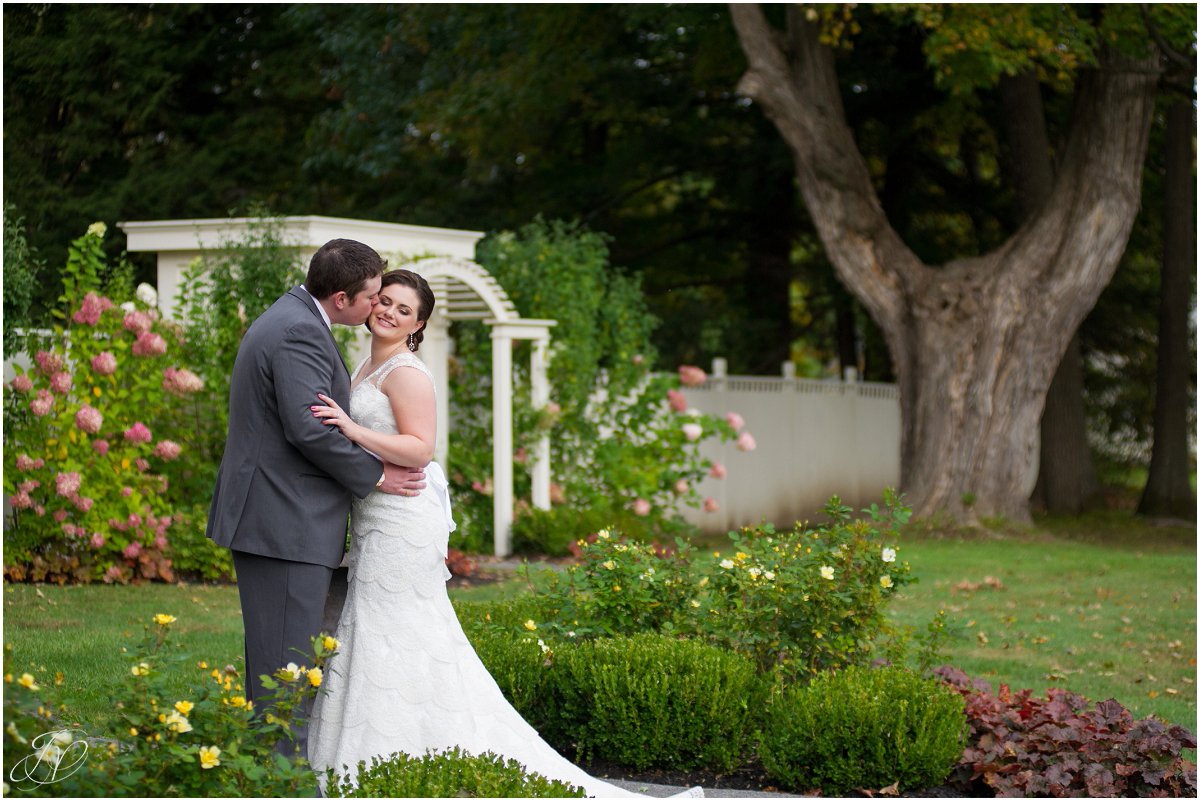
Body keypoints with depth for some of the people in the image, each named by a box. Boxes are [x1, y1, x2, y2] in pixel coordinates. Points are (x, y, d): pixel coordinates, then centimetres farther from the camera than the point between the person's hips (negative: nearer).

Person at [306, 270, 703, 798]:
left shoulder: (405, 372, -12)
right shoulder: (368, 369, 18)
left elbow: (420, 447, -21)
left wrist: (353, 430, -27)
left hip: (399, 524, -10)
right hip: (376, 521, 10)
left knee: (393, 647, -8)